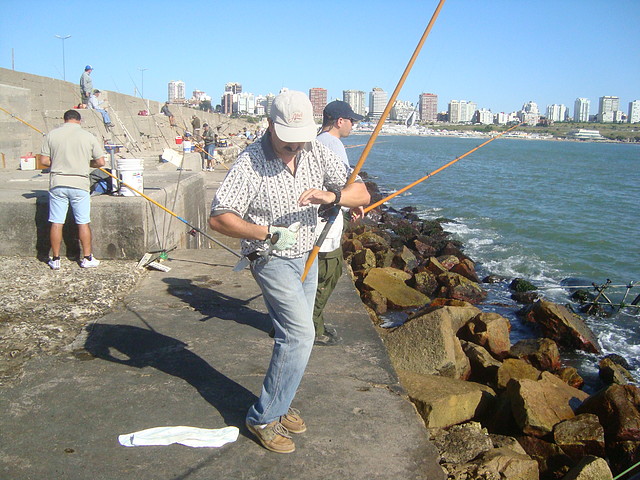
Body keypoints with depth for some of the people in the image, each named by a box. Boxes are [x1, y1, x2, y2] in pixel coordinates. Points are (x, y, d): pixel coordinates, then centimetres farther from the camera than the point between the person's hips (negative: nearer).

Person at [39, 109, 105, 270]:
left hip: (57, 183, 1)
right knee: (83, 223, 7)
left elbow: (44, 160, 0)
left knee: (56, 223, 7)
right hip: (79, 184, -1)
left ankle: (55, 259, 14)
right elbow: (100, 162, -1)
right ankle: (87, 258, 13)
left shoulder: (52, 135, 1)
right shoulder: (88, 137, -2)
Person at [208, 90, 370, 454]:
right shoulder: (251, 162, -20)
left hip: (307, 257, 6)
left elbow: (362, 194, -9)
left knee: (296, 335, 15)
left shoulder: (318, 153, -6)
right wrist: (268, 233, -34)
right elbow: (219, 218, -23)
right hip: (271, 260, -6)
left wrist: (332, 195, -30)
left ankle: (280, 403, 34)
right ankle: (263, 417, 0)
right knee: (300, 333, -15)